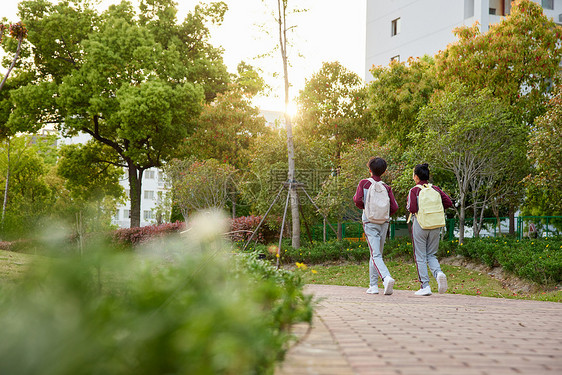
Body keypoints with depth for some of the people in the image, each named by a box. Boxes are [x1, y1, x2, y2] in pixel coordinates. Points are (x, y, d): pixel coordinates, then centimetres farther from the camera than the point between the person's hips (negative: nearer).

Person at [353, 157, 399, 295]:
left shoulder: (364, 183, 0)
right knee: (377, 254, 14)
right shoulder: (386, 187, 5)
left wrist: (364, 208, 8)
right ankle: (373, 285, 17)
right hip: (384, 223, 3)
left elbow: (357, 199, -13)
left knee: (376, 255, -9)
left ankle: (387, 278, -32)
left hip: (370, 221, -3)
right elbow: (394, 207, -3)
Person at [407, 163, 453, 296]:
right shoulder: (435, 189, 7)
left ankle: (425, 286, 1)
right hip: (435, 225, 4)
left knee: (420, 257, 4)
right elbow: (449, 202, 2)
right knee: (431, 255, 15)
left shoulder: (414, 190, -7)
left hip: (420, 225, -4)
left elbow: (412, 209, -17)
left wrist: (407, 206, 5)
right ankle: (438, 273, -14)